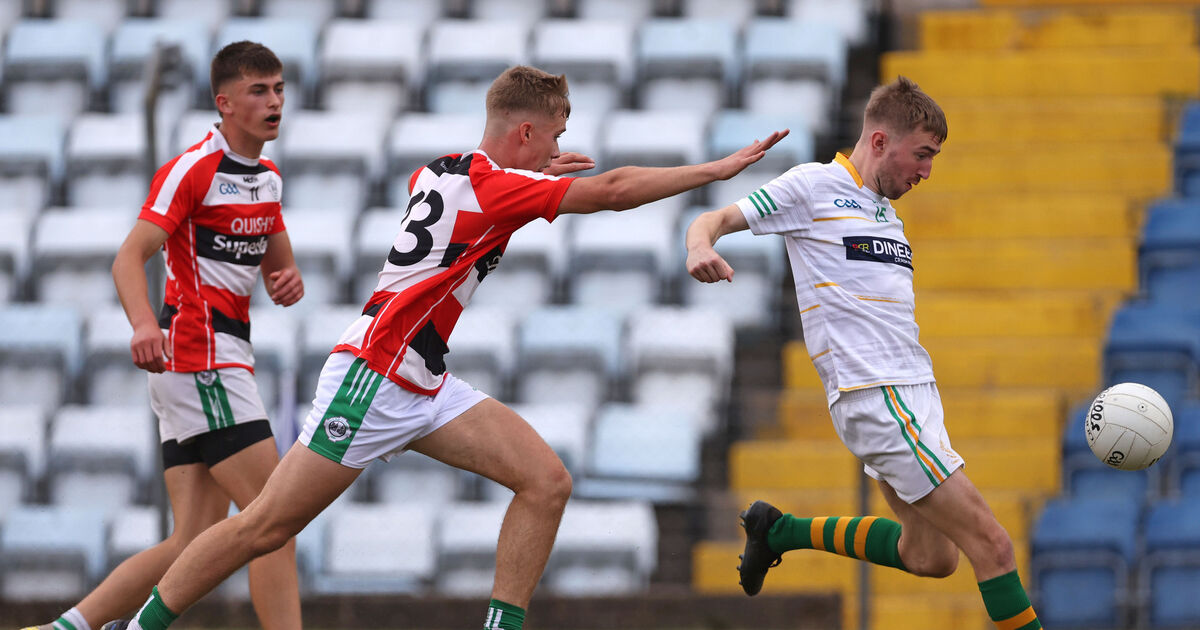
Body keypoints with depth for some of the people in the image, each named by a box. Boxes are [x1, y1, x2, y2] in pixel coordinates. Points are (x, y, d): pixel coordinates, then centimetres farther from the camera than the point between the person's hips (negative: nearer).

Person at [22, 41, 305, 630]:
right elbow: (130, 256, -20)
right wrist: (144, 322, -39)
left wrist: (288, 280, 5)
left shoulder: (268, 176, 17)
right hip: (199, 359, -9)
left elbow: (276, 264, 30)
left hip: (224, 358, 9)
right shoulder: (192, 169, -10)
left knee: (193, 546, 3)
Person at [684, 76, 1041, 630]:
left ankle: (779, 531, 26)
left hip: (912, 392, 9)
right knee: (990, 545, -13)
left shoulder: (885, 210, 21)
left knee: (928, 556, 14)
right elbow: (714, 221, -3)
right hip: (875, 397, -9)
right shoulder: (814, 185, -2)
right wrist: (701, 246, -25)